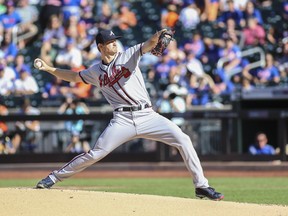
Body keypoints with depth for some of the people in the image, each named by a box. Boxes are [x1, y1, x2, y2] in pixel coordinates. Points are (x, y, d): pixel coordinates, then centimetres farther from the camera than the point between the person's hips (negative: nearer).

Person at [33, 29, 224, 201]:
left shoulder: (129, 55, 5)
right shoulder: (95, 71, 13)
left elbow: (149, 45, -13)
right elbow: (73, 76, 28)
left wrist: (158, 36, -37)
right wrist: (47, 68, 20)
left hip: (147, 116, -1)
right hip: (123, 120, 1)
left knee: (182, 139, -16)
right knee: (96, 154, -7)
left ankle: (201, 185, -10)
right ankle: (54, 177, 7)